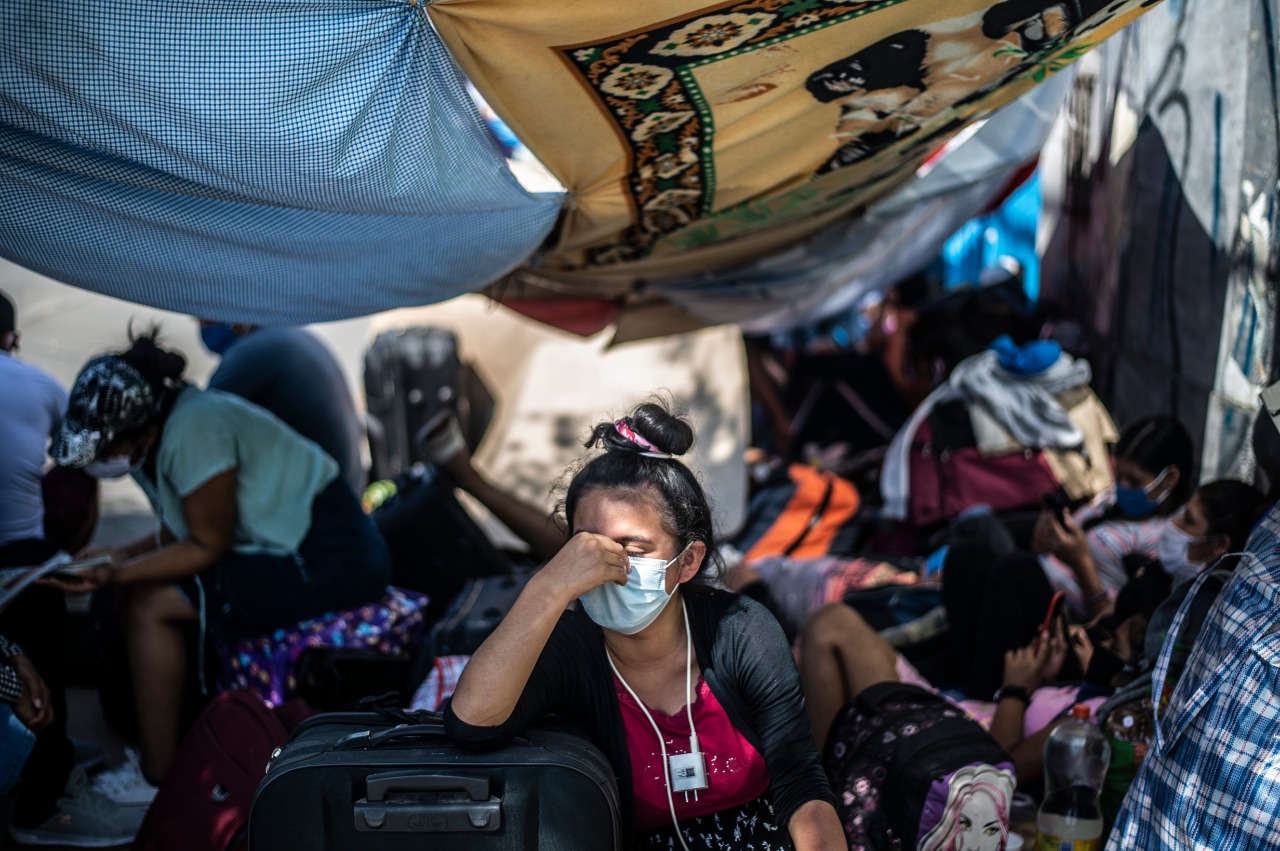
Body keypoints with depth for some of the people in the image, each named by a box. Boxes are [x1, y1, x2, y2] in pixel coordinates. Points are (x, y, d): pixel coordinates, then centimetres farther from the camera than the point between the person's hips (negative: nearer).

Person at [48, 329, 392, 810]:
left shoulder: (194, 432, -23)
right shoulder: (151, 435, 5)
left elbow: (207, 547, -16)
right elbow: (179, 535, 11)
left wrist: (115, 574, -20)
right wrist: (113, 560, -2)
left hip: (330, 559, -10)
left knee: (149, 606, -11)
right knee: (144, 588, 8)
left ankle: (159, 778, -1)